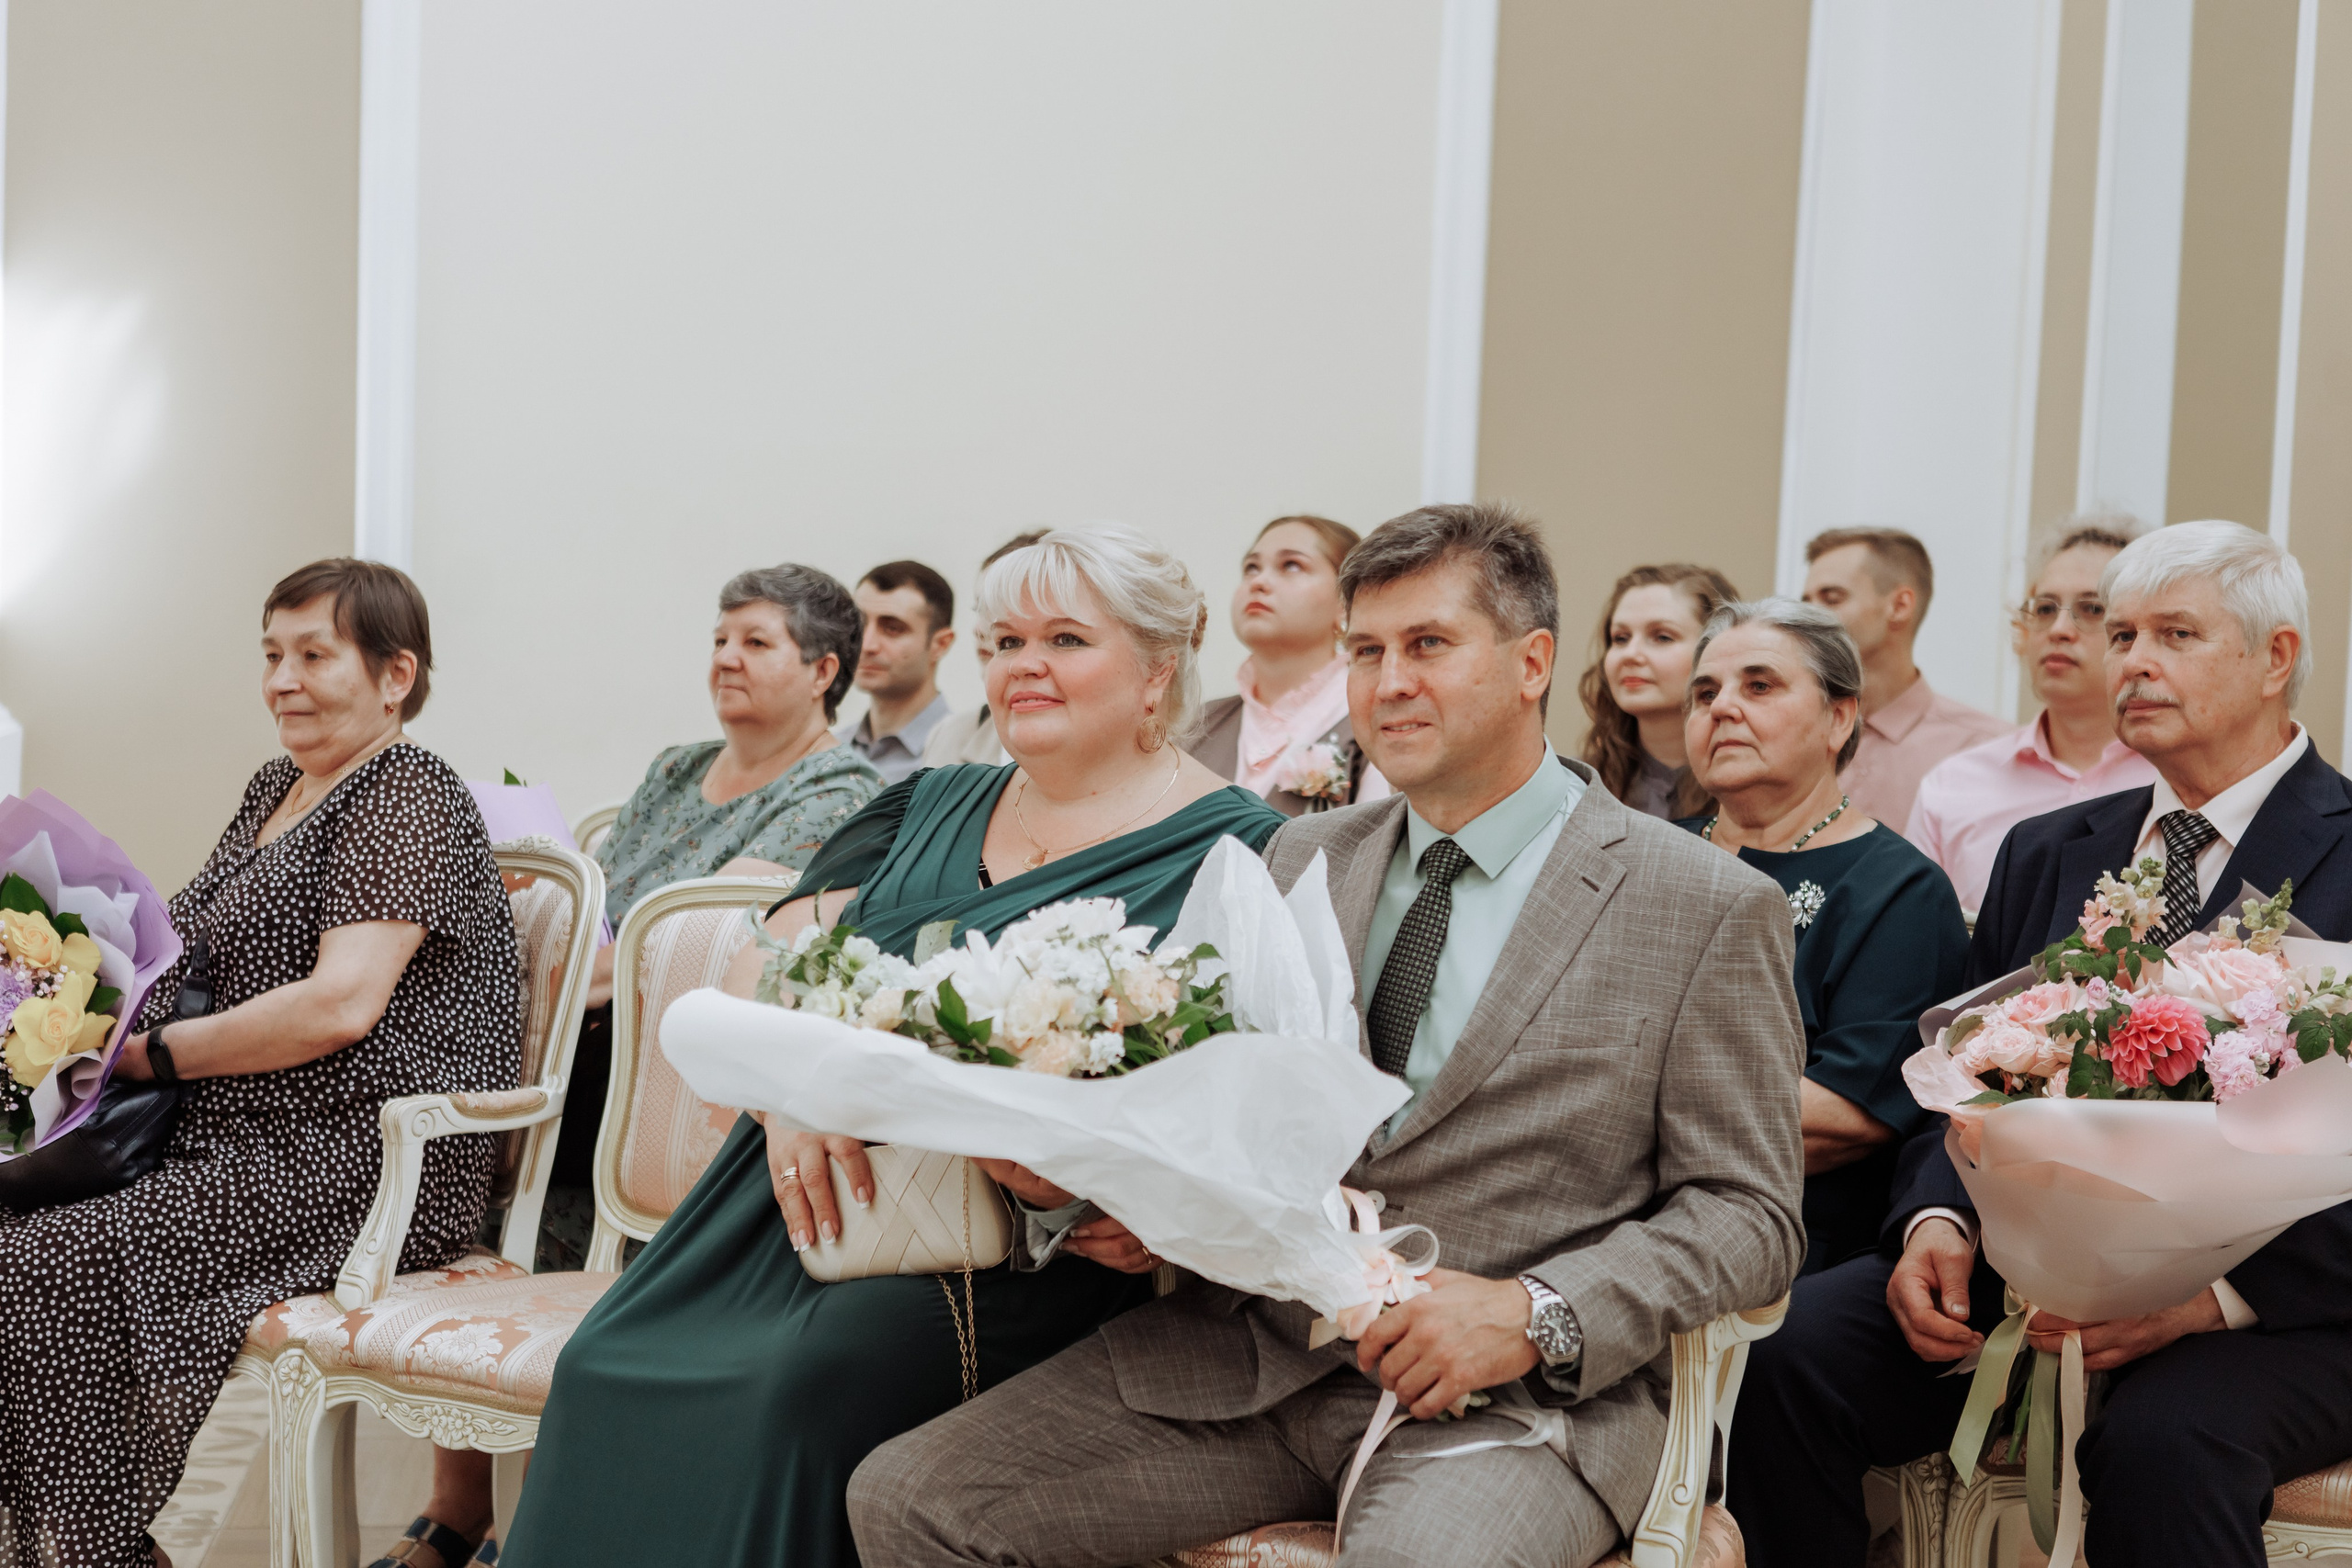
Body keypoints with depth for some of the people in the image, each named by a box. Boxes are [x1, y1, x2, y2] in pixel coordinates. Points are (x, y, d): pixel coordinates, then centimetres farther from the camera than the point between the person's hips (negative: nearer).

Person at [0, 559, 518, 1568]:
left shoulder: (407, 796, -10)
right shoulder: (276, 788, 18)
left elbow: (340, 1004, -21)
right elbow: (207, 953, 27)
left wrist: (157, 1054, -14)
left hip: (358, 1164, -9)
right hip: (242, 1141, 9)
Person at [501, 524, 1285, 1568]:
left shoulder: (1231, 847, 3)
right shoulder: (929, 807, 21)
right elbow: (769, 958, 12)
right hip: (813, 1174, 5)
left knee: (814, 1382, -29)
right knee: (613, 1371, -16)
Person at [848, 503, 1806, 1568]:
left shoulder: (1708, 909, -1)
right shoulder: (1304, 858, 15)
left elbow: (1750, 1213, -2)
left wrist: (1535, 1316, -17)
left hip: (1515, 1397, -5)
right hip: (1247, 1351, 5)